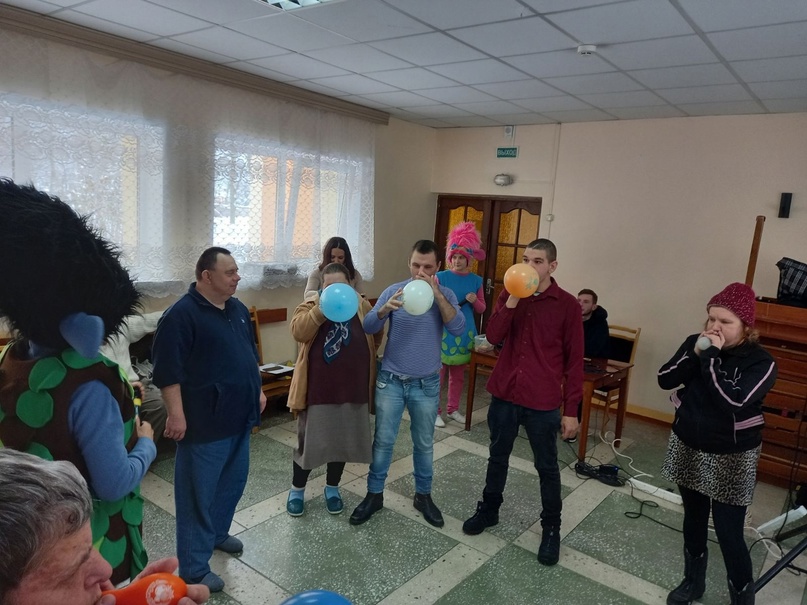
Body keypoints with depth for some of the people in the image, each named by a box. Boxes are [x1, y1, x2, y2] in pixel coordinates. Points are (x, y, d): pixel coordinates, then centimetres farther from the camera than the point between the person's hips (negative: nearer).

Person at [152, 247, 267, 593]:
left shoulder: (237, 309, 9)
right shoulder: (182, 314, -16)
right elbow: (168, 370, -20)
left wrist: (258, 391, 19)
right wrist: (176, 414, -22)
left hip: (238, 418, 8)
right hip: (204, 422, -8)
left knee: (233, 481, 21)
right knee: (198, 494, 4)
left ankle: (218, 533, 44)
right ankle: (193, 568, 17)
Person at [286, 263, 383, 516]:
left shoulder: (361, 306, 4)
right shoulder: (311, 305, -3)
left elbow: (377, 335, 14)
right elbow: (298, 332, -21)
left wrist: (362, 358, 6)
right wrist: (322, 309, -30)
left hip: (352, 388, 3)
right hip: (318, 388, -2)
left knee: (343, 440, 14)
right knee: (310, 440, 7)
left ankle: (332, 488, 33)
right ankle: (297, 489, 28)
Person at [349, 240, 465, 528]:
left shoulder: (445, 295, -5)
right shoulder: (393, 291, -5)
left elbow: (458, 328, -21)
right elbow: (368, 327, -13)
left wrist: (436, 294, -29)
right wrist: (386, 308, -34)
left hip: (426, 384, 0)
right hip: (390, 380, 0)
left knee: (424, 443, 15)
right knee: (383, 440, 9)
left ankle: (423, 495, 33)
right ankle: (374, 494, 27)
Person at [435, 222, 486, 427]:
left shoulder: (476, 280, 3)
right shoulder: (441, 277, -5)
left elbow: (482, 309, 8)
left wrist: (475, 301, -12)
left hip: (465, 333, 3)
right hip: (442, 331, -3)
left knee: (458, 374, 14)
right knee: (438, 374, -1)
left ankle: (453, 409, 29)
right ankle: (435, 411, 12)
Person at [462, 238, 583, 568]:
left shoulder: (567, 305, -7)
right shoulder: (508, 295, 2)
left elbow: (574, 360, -6)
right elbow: (493, 336, -10)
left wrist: (571, 409, -7)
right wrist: (513, 298, -19)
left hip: (543, 402, -3)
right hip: (504, 393, 3)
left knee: (547, 467, 12)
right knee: (497, 457, 20)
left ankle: (551, 528, 31)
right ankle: (488, 509, 40)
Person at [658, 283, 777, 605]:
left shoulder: (760, 362, -17)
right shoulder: (694, 343, -4)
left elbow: (733, 402, -31)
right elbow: (665, 380, -10)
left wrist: (711, 358, -27)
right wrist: (695, 354, -21)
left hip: (731, 459, -4)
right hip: (687, 448, 5)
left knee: (729, 534, 1)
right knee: (693, 518, 20)